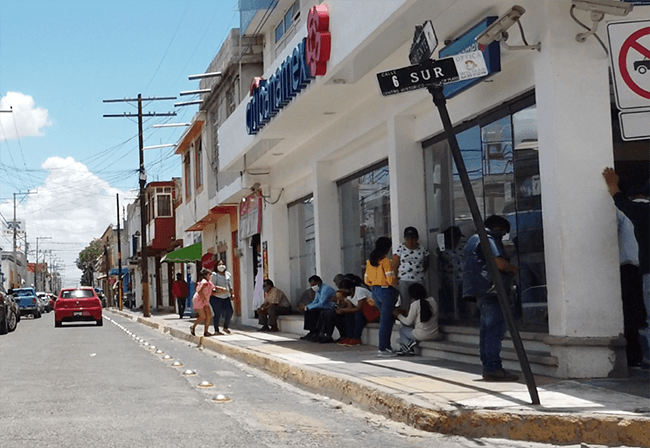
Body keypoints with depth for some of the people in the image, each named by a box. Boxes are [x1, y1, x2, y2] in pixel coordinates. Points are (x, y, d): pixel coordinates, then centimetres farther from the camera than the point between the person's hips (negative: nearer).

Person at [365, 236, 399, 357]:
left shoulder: (369, 261, 7)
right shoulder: (386, 261, -15)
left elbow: (366, 280, 11)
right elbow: (391, 279, -19)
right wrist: (396, 282, 2)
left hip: (375, 292, 7)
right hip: (386, 291, -7)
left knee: (386, 319, 17)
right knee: (386, 320, -2)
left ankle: (386, 346, 19)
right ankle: (383, 349, 0)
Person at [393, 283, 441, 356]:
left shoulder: (415, 304, -12)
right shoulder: (433, 300, 6)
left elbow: (408, 322, -5)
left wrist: (398, 315, 13)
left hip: (421, 335, -5)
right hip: (434, 335, 5)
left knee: (402, 329, 19)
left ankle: (408, 344, -3)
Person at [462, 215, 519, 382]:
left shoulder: (473, 240, 24)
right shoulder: (489, 240, -8)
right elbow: (500, 264, -18)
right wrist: (513, 269, 2)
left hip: (478, 291, 10)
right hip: (489, 289, -10)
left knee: (487, 328, 12)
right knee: (495, 328, -11)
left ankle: (488, 368, 13)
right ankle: (493, 368, -15)